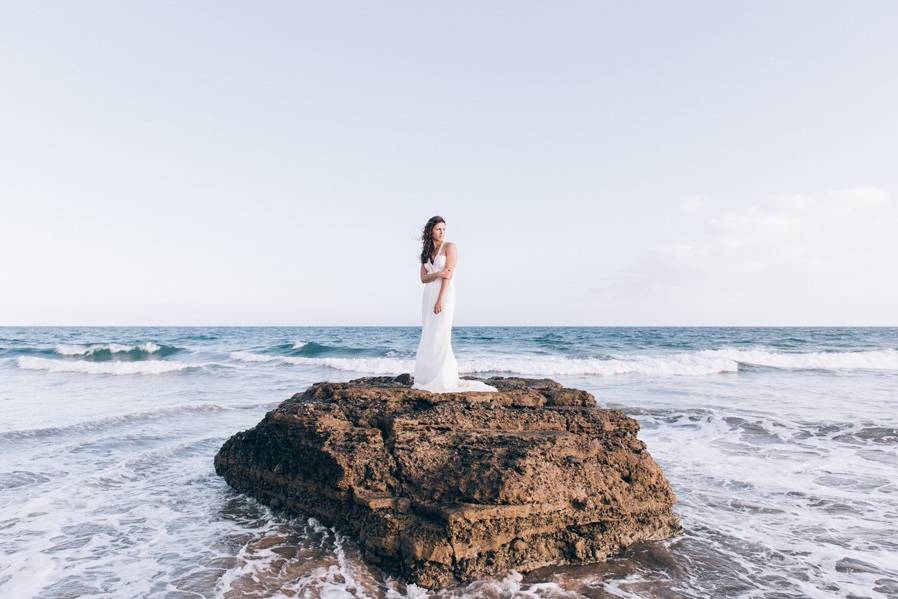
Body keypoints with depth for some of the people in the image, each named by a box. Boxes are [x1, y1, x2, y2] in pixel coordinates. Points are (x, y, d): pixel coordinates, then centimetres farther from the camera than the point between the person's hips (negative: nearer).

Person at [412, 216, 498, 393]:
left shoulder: (449, 247, -1)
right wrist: (438, 273, -14)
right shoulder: (426, 252, 16)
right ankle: (429, 377, 11)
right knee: (428, 337, 5)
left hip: (445, 293, -6)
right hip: (428, 295, 6)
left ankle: (445, 379, -6)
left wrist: (441, 299, -19)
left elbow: (448, 275, -11)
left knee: (440, 336, -10)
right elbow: (423, 278, 6)